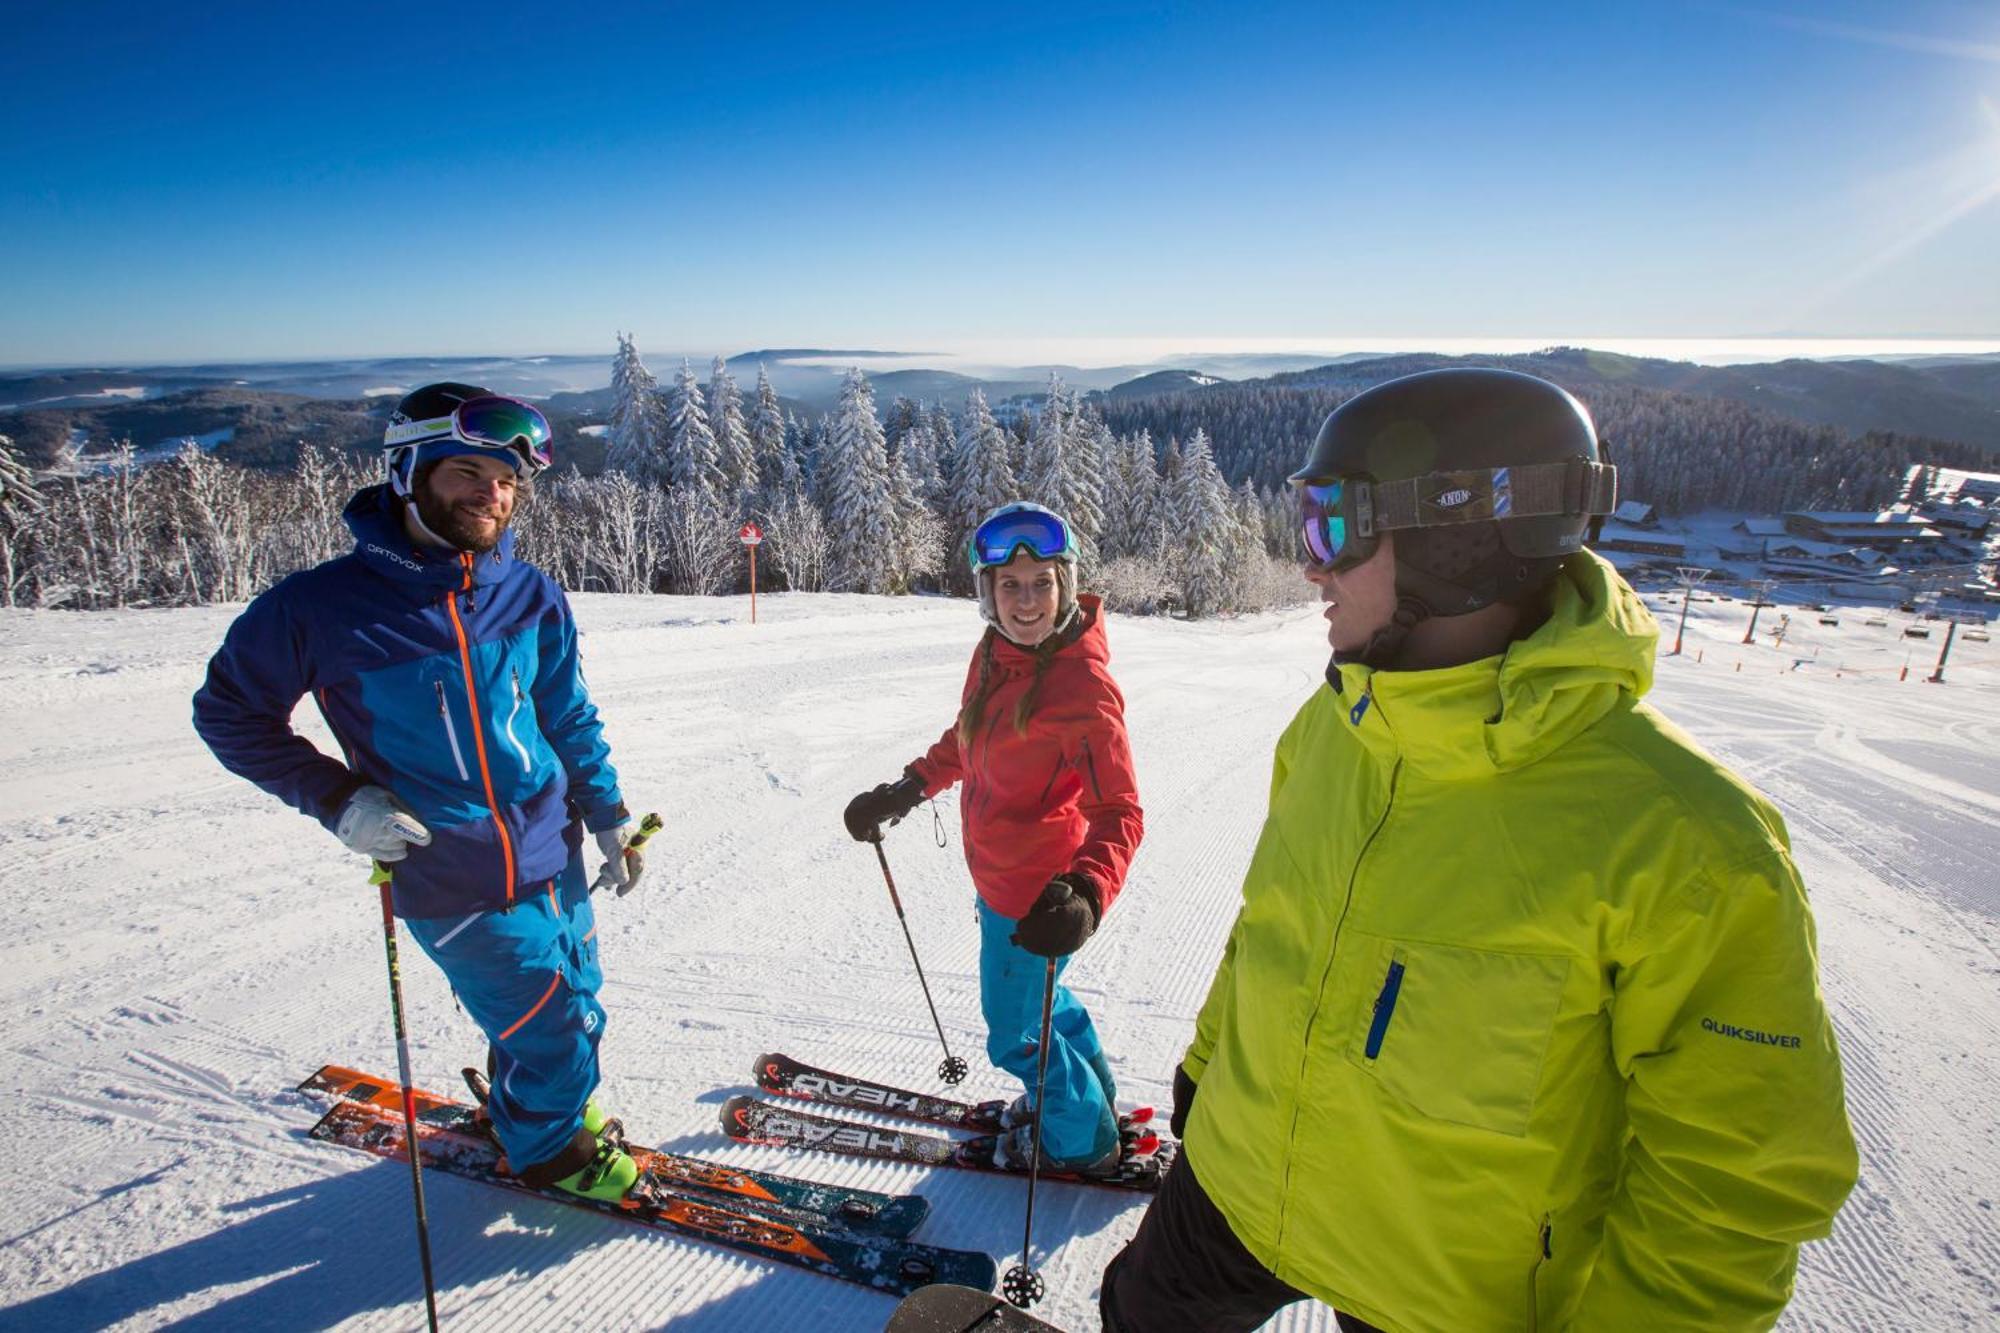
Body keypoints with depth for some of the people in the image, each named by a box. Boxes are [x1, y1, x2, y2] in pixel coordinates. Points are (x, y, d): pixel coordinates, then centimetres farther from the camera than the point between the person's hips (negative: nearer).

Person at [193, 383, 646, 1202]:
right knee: (550, 1025, 6)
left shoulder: (531, 596, -4)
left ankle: (543, 1104, 52)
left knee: (575, 1006, 20)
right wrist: (339, 800, -13)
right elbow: (229, 711, -2)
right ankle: (547, 1148, 38)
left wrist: (608, 813, 10)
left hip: (553, 858, 5)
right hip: (448, 882, -4)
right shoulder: (324, 605, -15)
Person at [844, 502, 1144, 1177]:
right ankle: (1091, 1087, 56)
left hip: (1036, 892, -8)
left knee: (1014, 1033, 12)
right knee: (1027, 990, 29)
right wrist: (908, 788, 11)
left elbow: (1120, 812, -28)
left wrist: (1086, 894, -43)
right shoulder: (994, 651, -4)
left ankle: (1083, 1140, 40)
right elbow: (966, 738, 14)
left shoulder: (1083, 682, -27)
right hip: (999, 874, 8)